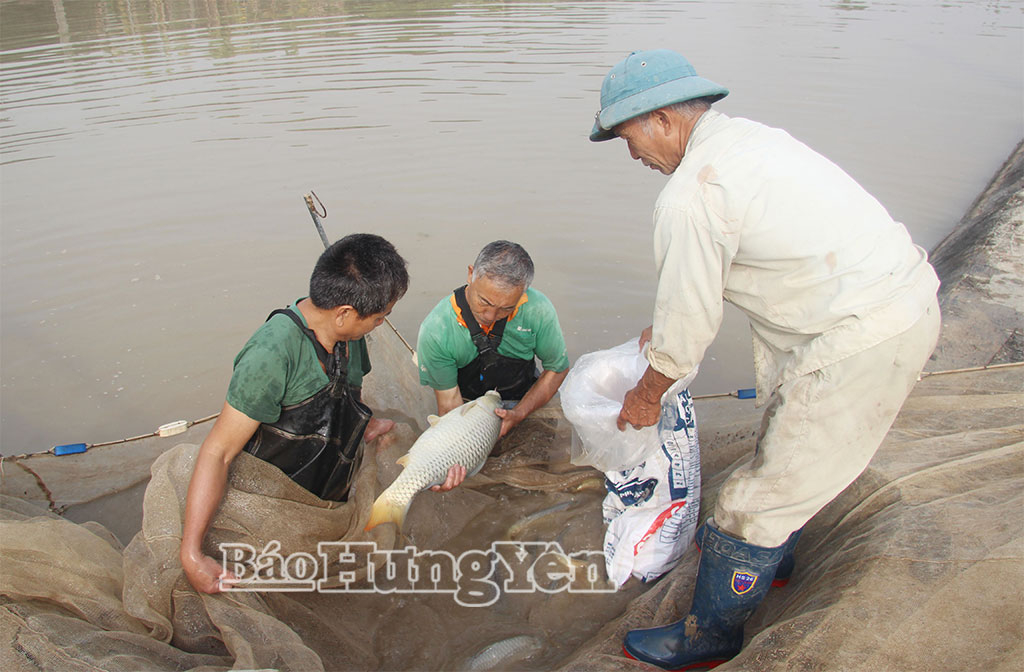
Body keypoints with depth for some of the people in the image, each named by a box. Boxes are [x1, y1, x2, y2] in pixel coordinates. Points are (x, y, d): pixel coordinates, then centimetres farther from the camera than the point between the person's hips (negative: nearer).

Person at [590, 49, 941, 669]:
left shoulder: (691, 194, -18)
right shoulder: (747, 136, 12)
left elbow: (687, 327, -10)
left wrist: (647, 396, 7)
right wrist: (669, 327, 32)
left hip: (862, 343, -10)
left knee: (762, 494, 2)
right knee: (787, 439, 28)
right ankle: (772, 555, 51)